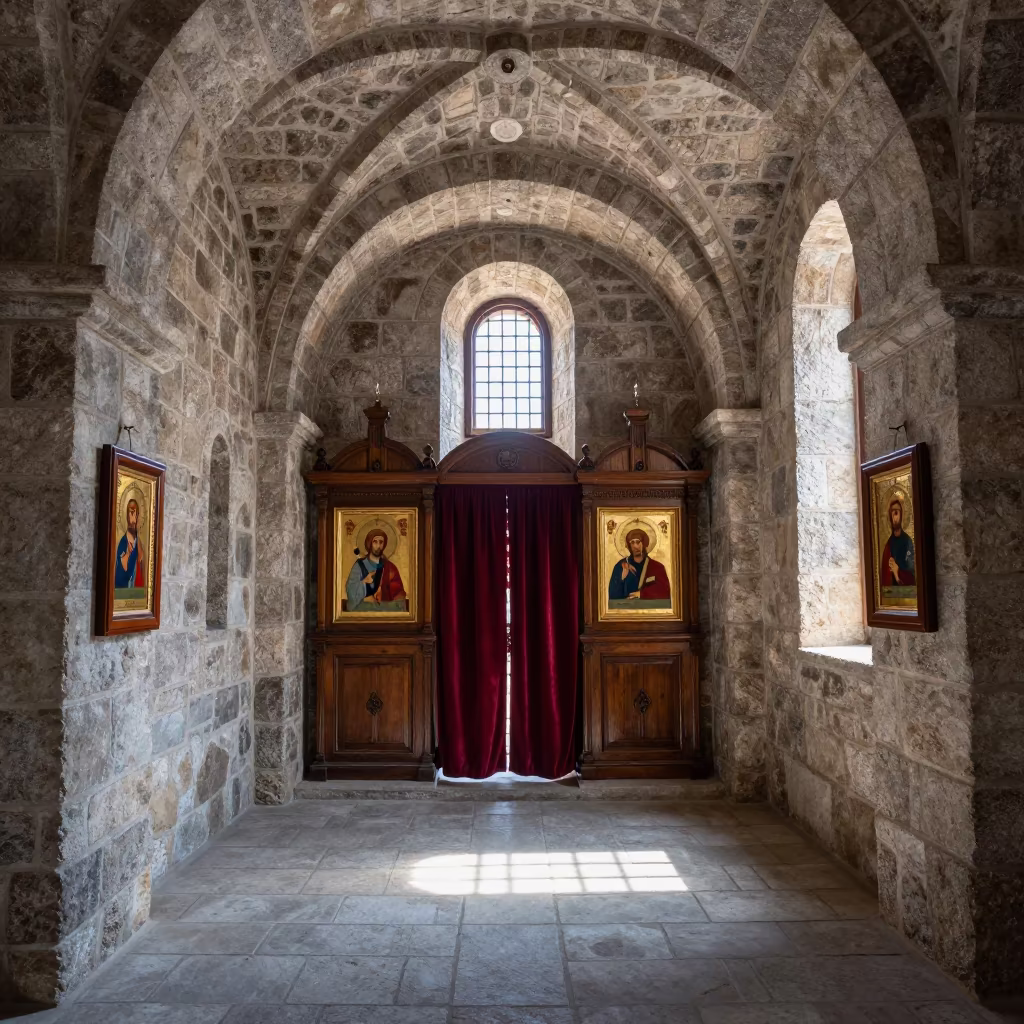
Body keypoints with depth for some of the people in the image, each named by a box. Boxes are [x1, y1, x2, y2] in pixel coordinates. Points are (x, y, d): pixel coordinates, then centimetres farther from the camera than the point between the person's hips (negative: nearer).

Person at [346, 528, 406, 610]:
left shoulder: (390, 567, 9)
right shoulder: (359, 566, 4)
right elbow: (351, 592, -1)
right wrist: (363, 582, -15)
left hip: (385, 608, 1)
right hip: (362, 609, -1)